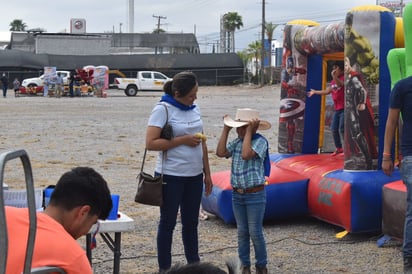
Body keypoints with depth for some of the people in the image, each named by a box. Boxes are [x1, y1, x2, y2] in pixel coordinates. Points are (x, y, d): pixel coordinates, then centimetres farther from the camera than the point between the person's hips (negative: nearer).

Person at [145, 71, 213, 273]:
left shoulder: (194, 108, 7)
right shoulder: (163, 109, -12)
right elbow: (150, 143, -19)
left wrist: (207, 173, 13)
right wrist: (183, 140, -18)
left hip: (194, 176, 6)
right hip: (172, 177, -6)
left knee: (191, 222, 15)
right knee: (168, 223, 6)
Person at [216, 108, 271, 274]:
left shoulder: (260, 141, -12)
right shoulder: (236, 142, 7)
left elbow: (246, 154, -28)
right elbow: (221, 153, -7)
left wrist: (249, 132, -22)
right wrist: (226, 130, -4)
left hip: (255, 195, -6)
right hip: (237, 194, 6)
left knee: (255, 232, 1)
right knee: (242, 232, 12)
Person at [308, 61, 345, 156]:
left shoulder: (344, 78, -10)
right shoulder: (333, 81, 15)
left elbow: (340, 84, -32)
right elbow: (327, 91, 22)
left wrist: (334, 77, -51)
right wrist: (315, 92, 27)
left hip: (344, 108, -9)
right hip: (337, 109, 9)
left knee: (342, 129, -13)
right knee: (334, 129, 9)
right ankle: (339, 148, 20)